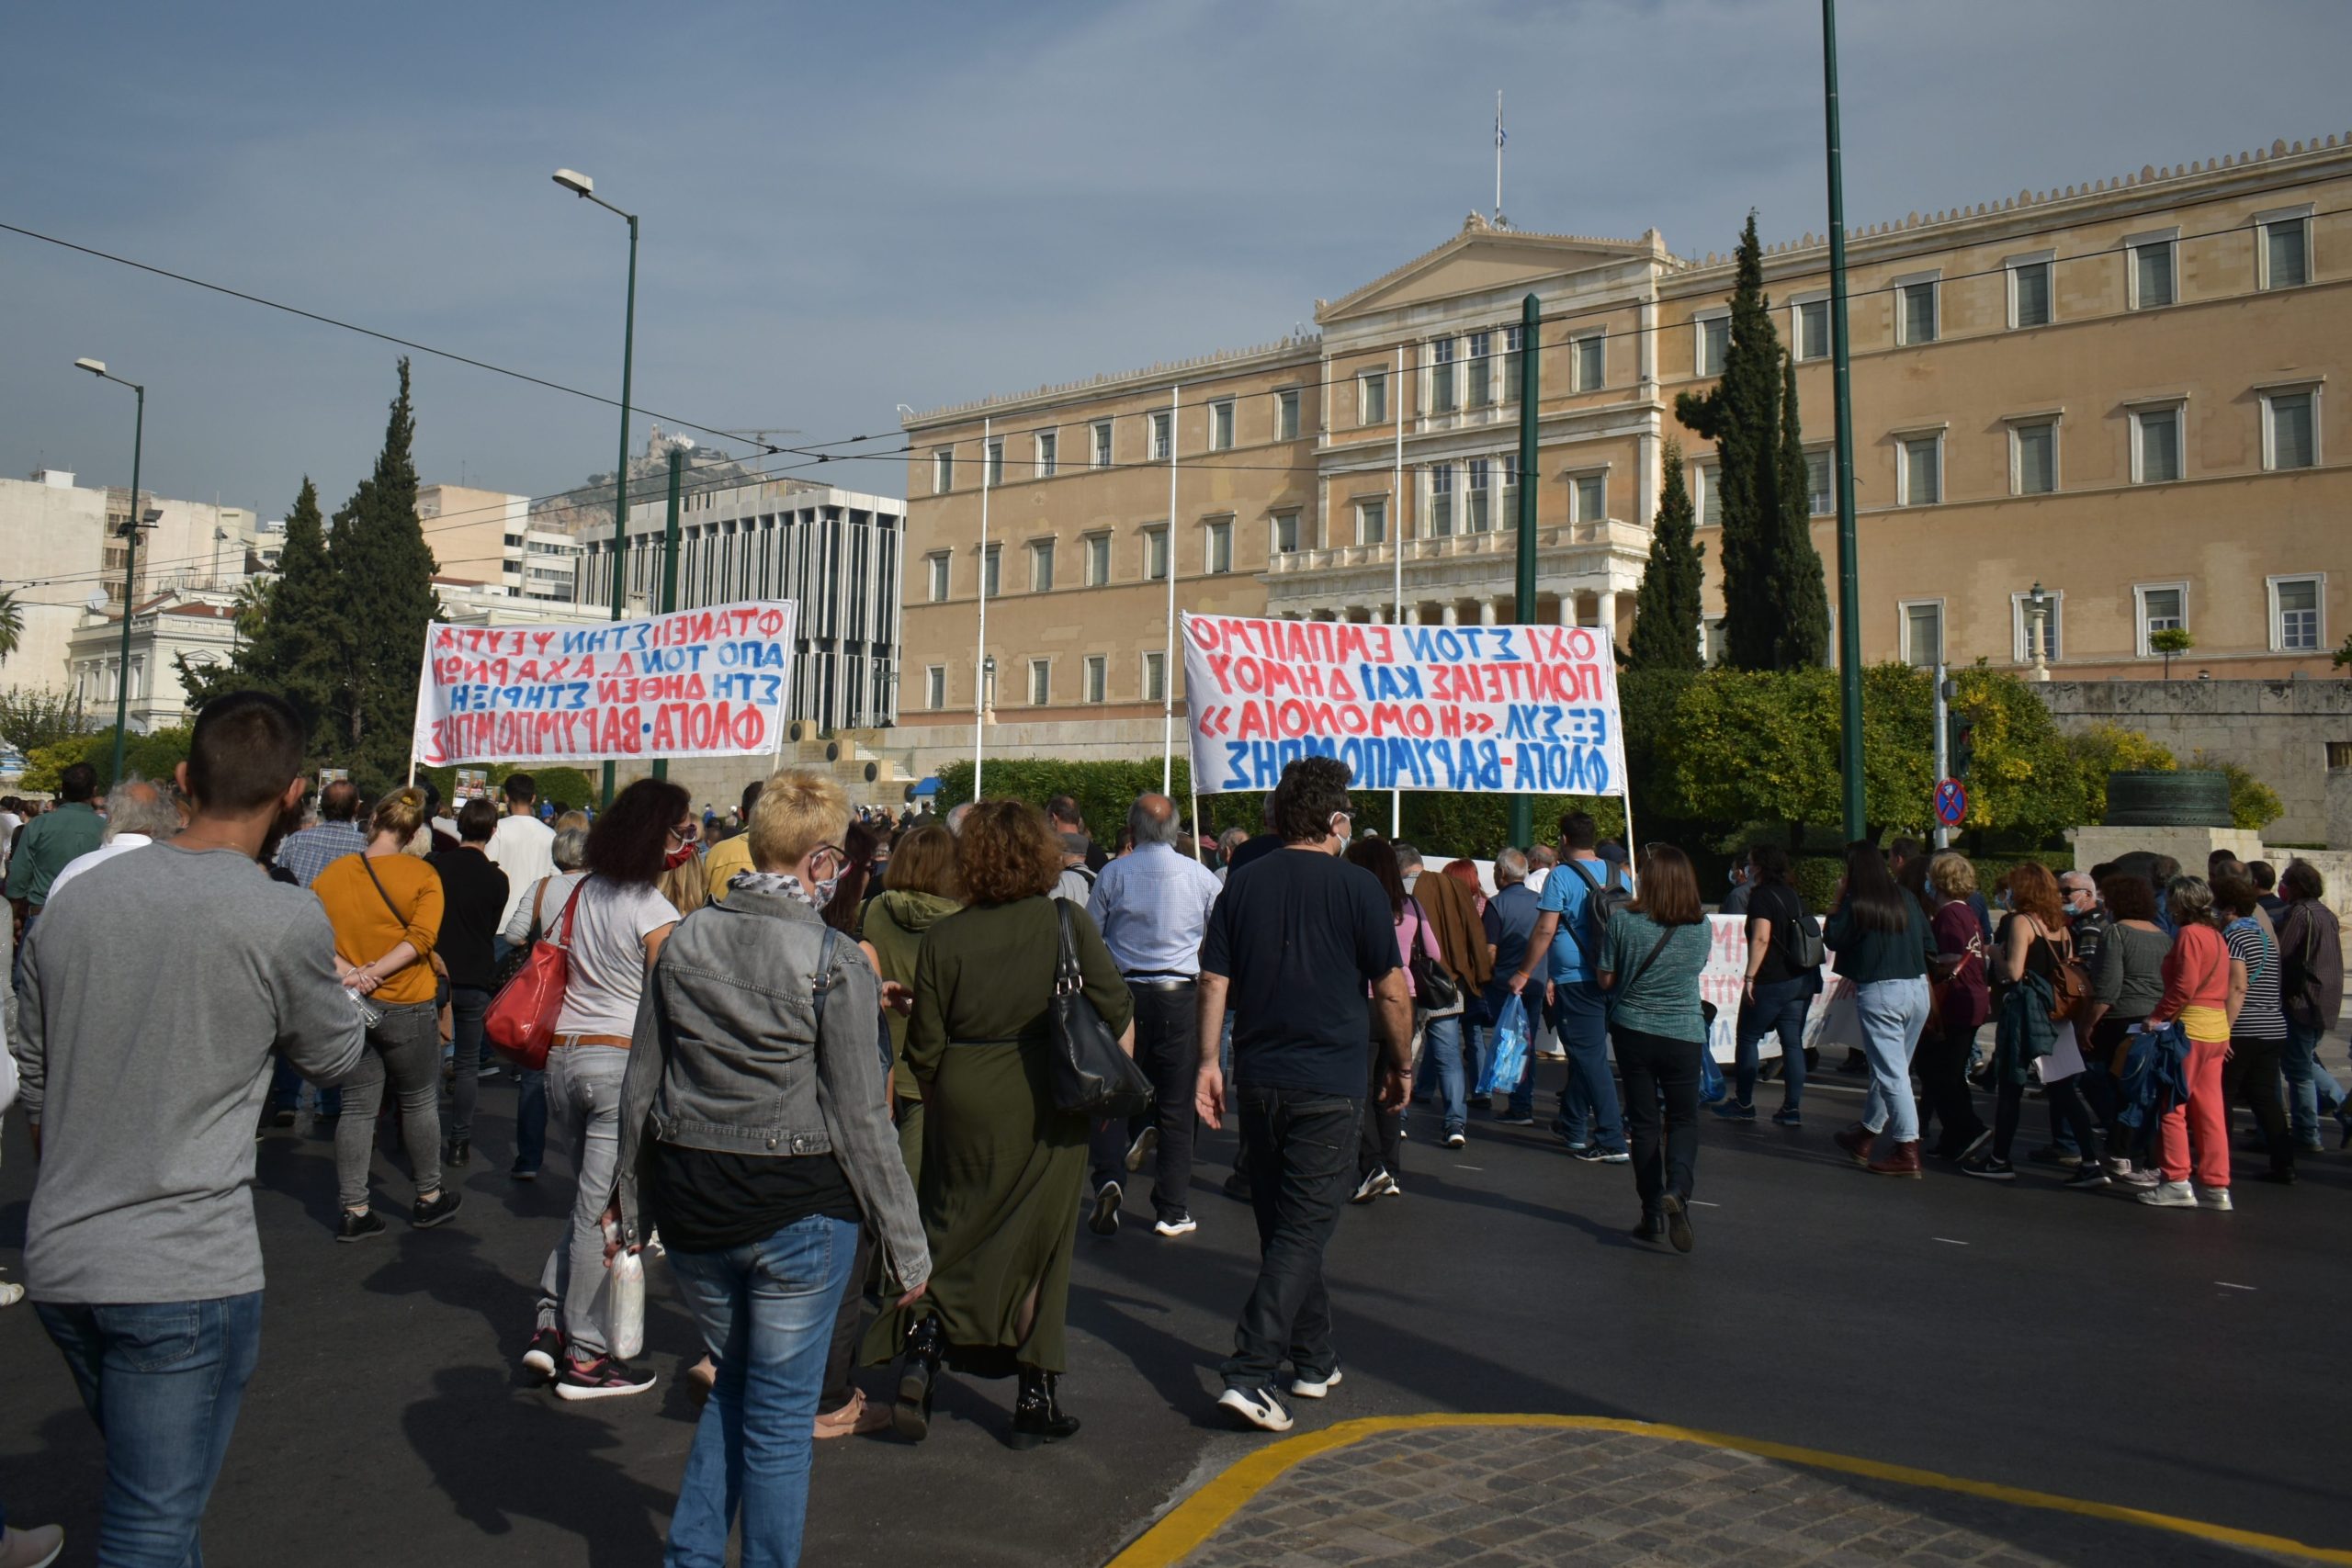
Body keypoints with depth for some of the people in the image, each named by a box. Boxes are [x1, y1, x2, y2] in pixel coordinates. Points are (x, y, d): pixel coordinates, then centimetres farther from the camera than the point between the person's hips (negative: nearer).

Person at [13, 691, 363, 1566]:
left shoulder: (75, 904, 5)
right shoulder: (287, 921, -14)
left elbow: (35, 1090, 14)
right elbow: (335, 1059, 3)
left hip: (59, 1262, 7)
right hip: (186, 1272, -6)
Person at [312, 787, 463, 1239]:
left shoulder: (331, 875, 1)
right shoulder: (422, 875, -9)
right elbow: (421, 936, -19)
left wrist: (349, 972, -14)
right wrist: (374, 972, -19)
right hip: (407, 1007, -3)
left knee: (357, 1108, 10)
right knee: (419, 1103, 12)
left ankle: (354, 1212, 12)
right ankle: (429, 1198, 25)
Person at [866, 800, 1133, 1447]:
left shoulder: (943, 937, -4)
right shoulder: (1068, 922, -7)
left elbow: (924, 1047, -1)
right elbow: (1118, 1012, -4)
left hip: (964, 1107, 1)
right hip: (1049, 1111, 0)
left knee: (952, 1233, 16)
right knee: (1039, 1244, 11)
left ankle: (920, 1346, -3)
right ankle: (1036, 1399, 17)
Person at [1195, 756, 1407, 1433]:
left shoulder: (1243, 883, 4)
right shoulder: (1356, 887, -7)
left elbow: (1214, 980, 2)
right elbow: (1392, 994, -5)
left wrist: (1209, 1060, 6)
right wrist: (1401, 1067, 7)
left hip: (1258, 1080, 5)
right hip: (1328, 1085, -4)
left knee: (1282, 1225, 17)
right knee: (1302, 1233, 0)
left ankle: (1314, 1360, 29)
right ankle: (1251, 1373, -9)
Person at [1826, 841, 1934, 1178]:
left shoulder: (1856, 904, -8)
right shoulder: (1907, 900, 8)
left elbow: (1832, 938, -1)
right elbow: (1928, 942, 12)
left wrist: (1838, 903, 5)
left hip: (1879, 992, -6)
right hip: (1918, 989, 6)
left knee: (1892, 1073, -4)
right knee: (1890, 1068, 17)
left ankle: (1907, 1152, -7)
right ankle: (1865, 1136, 30)